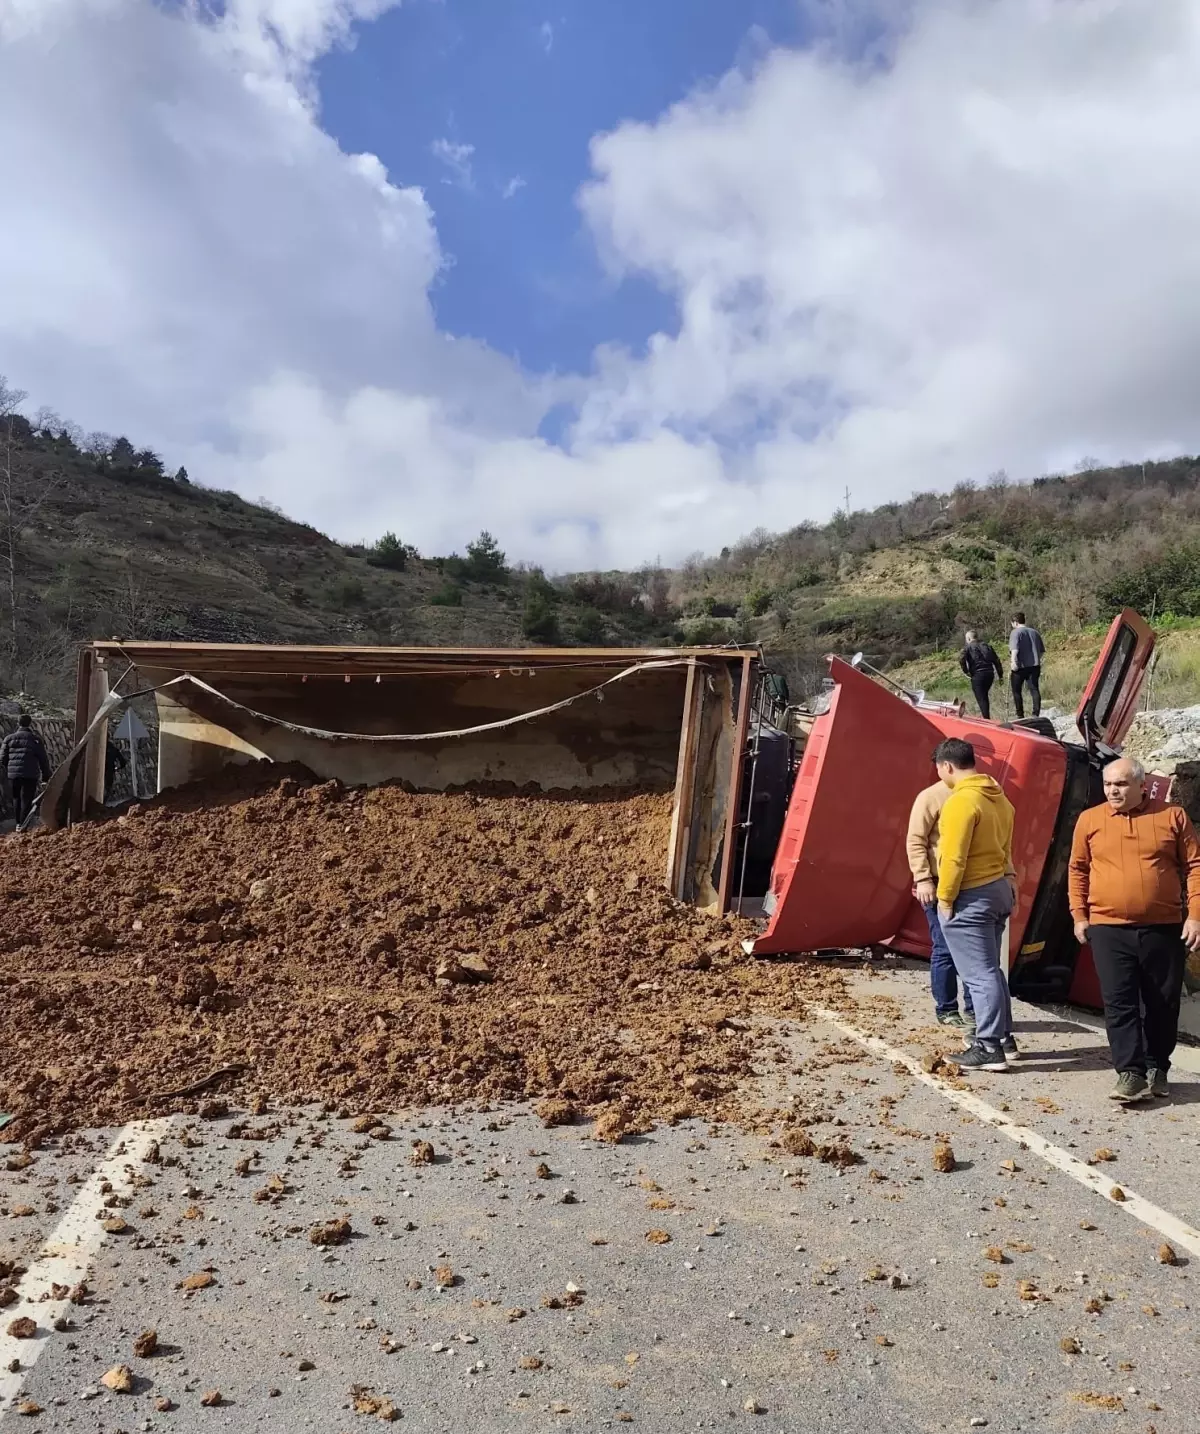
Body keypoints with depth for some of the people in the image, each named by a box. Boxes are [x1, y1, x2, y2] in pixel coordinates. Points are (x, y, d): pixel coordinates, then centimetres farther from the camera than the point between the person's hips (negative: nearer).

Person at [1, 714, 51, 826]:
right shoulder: (35, 739, 0)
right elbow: (43, 759, 1)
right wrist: (46, 775, 9)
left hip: (13, 774, 3)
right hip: (30, 775, -3)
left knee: (16, 798, 17)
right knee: (26, 800, 0)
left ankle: (18, 823, 22)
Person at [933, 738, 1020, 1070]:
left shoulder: (961, 800, -19)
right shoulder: (999, 797, 10)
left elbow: (954, 857, -21)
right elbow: (1004, 847, 14)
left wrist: (945, 898, -14)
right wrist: (1008, 881, 19)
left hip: (971, 897, -10)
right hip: (998, 889, 10)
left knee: (979, 974, -4)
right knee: (990, 969, 18)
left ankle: (989, 1047, -1)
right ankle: (1004, 1038, 25)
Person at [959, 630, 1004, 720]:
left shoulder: (968, 647, 2)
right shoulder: (987, 646, 19)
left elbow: (961, 660, -16)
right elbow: (996, 661, 16)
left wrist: (966, 671, -4)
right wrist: (1000, 675, 18)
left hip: (977, 675, -6)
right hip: (990, 673, 6)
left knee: (981, 698, -2)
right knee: (985, 696, 24)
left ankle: (987, 719, -8)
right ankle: (986, 716, 29)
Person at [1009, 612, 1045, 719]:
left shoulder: (1015, 632, -7)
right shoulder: (1034, 632, 14)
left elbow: (1014, 650, -22)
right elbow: (1042, 651, 18)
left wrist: (1014, 663, -22)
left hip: (1020, 667, -5)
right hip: (1035, 666, 5)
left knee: (1017, 691, 8)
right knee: (1034, 690, 2)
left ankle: (1020, 715, 11)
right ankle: (1036, 714, -5)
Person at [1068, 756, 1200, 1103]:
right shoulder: (1089, 820, 4)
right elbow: (1078, 869, 9)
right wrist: (1079, 915, 3)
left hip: (1164, 928, 0)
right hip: (1109, 929, 0)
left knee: (1162, 1003, 10)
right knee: (1119, 1003, -3)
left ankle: (1157, 1068, 26)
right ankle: (1130, 1073, 2)